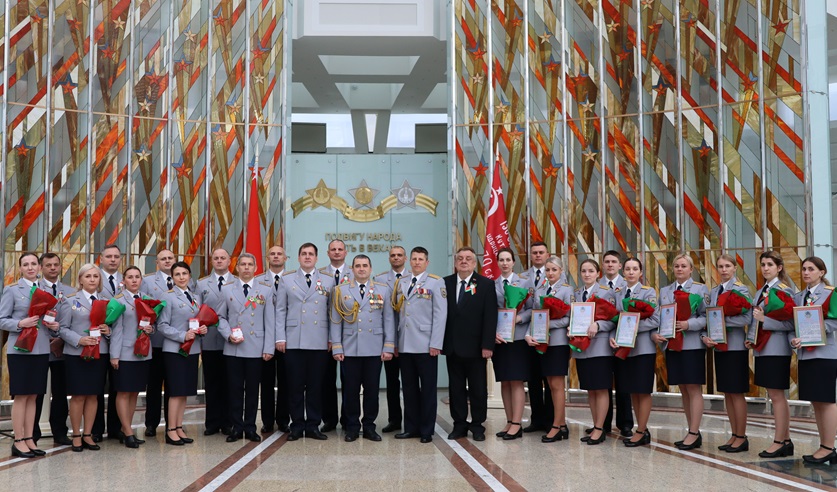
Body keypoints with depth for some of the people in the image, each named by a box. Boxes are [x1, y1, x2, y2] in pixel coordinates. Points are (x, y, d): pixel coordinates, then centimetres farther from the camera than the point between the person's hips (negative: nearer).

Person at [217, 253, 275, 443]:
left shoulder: (266, 289, 4)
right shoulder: (227, 289, 8)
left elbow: (270, 320, 1)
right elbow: (221, 316, 10)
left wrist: (269, 347, -5)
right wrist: (228, 334, -8)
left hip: (256, 348, -1)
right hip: (233, 348, 1)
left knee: (253, 389, 5)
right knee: (235, 389, 5)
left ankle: (250, 428, 15)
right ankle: (236, 427, 14)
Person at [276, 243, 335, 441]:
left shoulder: (328, 281, 10)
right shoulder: (286, 280, 10)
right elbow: (280, 311, 7)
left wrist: (332, 338, 2)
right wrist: (280, 337, -1)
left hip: (319, 342, 0)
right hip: (293, 341, 0)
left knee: (316, 385, 4)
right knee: (295, 385, 3)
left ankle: (313, 426, 13)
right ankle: (297, 426, 12)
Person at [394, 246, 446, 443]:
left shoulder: (436, 283, -1)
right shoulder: (402, 283, 15)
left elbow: (440, 314, -7)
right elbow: (398, 312, 13)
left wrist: (436, 344, -13)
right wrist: (395, 342, 6)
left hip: (425, 345, -5)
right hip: (405, 345, 5)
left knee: (428, 388, 3)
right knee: (409, 388, 10)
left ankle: (427, 430, 10)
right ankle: (411, 427, 18)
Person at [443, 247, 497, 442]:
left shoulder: (486, 284, -1)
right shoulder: (445, 283, 6)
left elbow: (490, 317, -6)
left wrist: (487, 345, -13)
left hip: (475, 347, -2)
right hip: (452, 346, 2)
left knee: (478, 388, 5)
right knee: (456, 388, 9)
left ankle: (477, 426, 17)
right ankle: (459, 425, 18)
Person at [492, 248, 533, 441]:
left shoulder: (525, 283, 6)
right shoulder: (491, 285, 10)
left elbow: (532, 309, 1)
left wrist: (519, 318, -16)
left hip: (518, 338, -3)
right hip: (498, 338, 3)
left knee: (517, 381, -5)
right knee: (504, 381, 6)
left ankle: (516, 424, -3)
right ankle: (509, 422, 13)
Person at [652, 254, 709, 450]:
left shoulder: (700, 289, 2)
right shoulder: (664, 291, 15)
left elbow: (706, 317, -6)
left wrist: (688, 324, -21)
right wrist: (655, 333, -7)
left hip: (692, 345, -5)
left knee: (693, 388, -3)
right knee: (683, 390, 9)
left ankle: (694, 433, 1)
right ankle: (692, 432, 17)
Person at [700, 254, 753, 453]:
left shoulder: (741, 290, -6)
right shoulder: (714, 292, 12)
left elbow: (747, 319, -16)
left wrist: (722, 319, -20)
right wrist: (704, 336, -8)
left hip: (735, 347, -6)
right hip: (718, 346, 6)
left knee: (737, 393, -1)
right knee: (727, 393, 11)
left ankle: (741, 438, 9)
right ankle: (734, 435, 20)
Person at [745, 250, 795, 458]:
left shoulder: (784, 290, -9)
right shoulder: (761, 291, 15)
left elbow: (790, 323, -16)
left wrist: (764, 320, -23)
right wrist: (750, 338, 4)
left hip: (776, 350, -8)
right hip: (762, 349, 8)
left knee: (776, 396, -3)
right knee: (776, 396, 13)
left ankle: (779, 442, 4)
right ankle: (786, 441, 20)